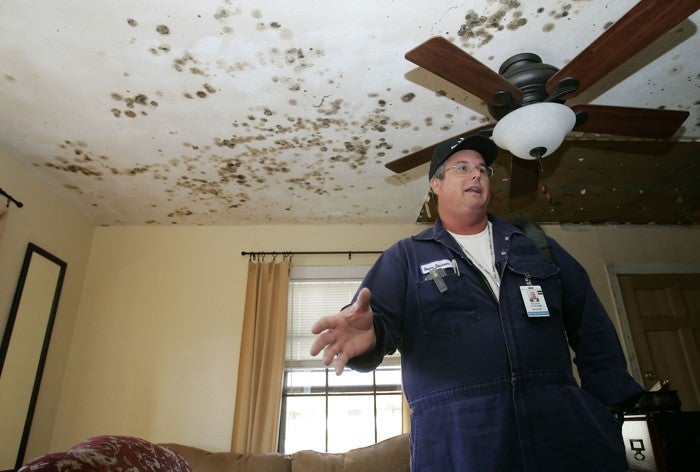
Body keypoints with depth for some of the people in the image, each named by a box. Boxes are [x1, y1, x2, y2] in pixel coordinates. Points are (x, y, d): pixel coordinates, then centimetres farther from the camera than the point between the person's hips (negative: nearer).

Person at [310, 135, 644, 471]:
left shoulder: (535, 244, 18)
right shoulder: (405, 257, 8)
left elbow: (590, 324, 15)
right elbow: (380, 317, -6)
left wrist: (611, 400, 5)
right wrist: (367, 333, -31)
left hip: (561, 420, 3)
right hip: (455, 430, -2)